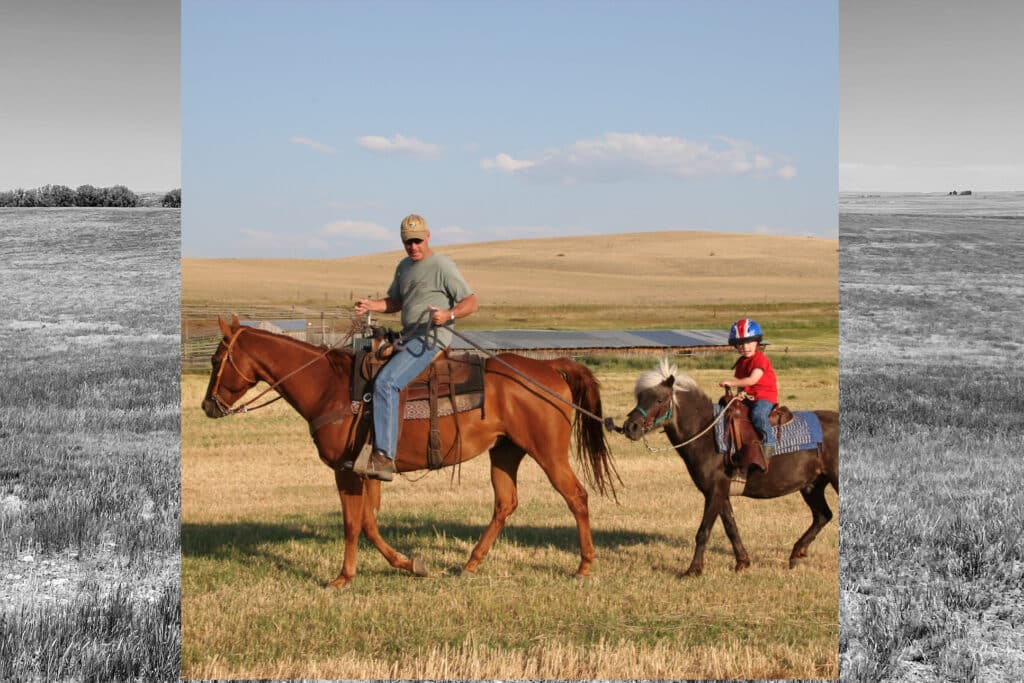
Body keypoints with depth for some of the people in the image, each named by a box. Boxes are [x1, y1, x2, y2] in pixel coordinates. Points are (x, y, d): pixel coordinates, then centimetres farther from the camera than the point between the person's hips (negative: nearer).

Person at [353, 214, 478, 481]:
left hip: (431, 339, -10)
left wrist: (449, 314, -29)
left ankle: (384, 457, -33)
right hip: (408, 339, 10)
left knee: (385, 382, -27)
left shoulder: (442, 266, -8)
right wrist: (371, 305, 7)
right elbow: (395, 302, 27)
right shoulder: (404, 266, 17)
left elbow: (471, 303, -10)